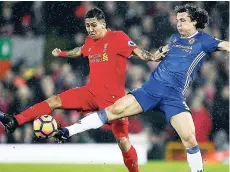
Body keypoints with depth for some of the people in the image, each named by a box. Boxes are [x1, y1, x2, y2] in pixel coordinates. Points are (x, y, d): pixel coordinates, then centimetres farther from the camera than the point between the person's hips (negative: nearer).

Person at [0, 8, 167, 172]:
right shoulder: (90, 41, 9)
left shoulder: (118, 37, -11)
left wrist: (153, 57, -38)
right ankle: (14, 122, -2)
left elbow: (138, 52, -18)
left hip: (113, 99, -6)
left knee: (123, 142, -8)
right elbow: (80, 51, 31)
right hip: (92, 93, 6)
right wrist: (61, 54, 47)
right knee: (54, 101, -2)